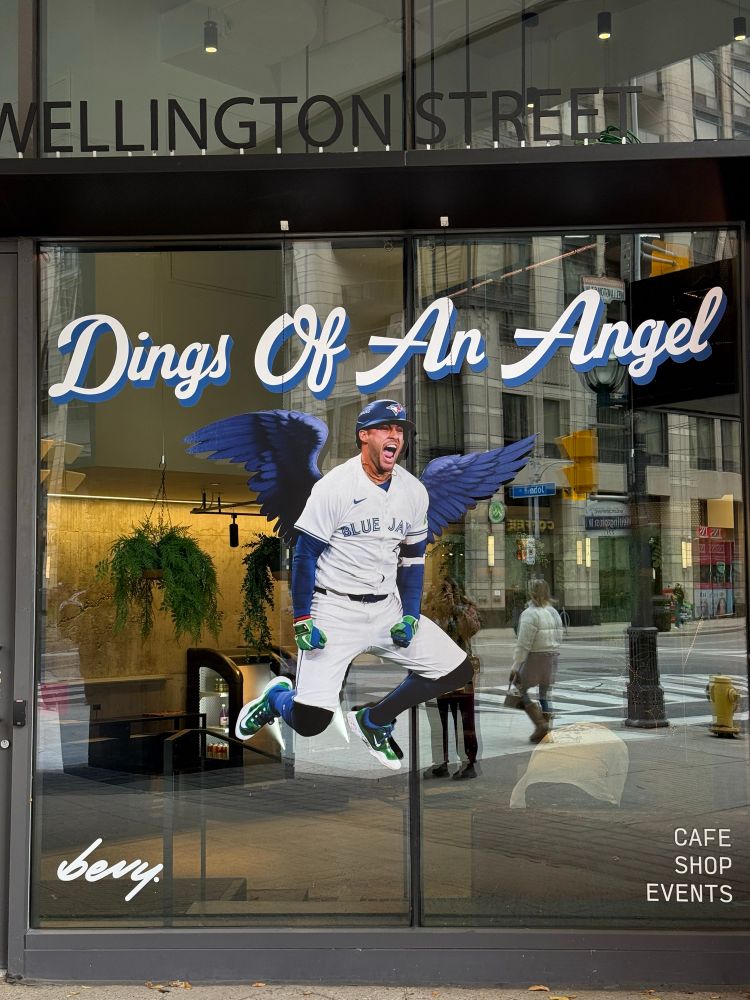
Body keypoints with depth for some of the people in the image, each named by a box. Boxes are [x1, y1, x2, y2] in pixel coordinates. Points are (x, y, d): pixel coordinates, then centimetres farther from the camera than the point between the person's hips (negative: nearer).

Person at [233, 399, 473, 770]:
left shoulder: (414, 491, 3)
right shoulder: (334, 486, -13)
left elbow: (412, 558, 12)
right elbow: (304, 555, -10)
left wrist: (411, 615, 1)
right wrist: (302, 622, -13)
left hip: (388, 607, 6)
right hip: (335, 609, -6)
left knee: (457, 671, -1)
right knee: (310, 720, -16)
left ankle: (373, 720, 17)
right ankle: (277, 696, 22)